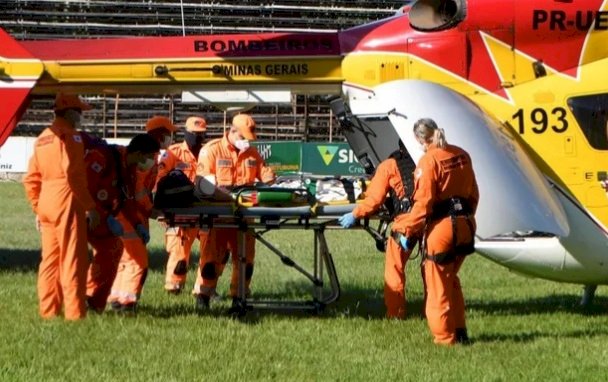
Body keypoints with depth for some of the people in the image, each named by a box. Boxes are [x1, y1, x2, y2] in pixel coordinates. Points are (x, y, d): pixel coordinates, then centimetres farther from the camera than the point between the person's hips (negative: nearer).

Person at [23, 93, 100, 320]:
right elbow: (74, 175, -18)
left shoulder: (42, 138, 16)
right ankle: (74, 313, -6)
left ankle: (48, 311, 16)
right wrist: (90, 206, -15)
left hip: (45, 201, 8)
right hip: (67, 201, -8)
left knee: (49, 258, 13)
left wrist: (37, 209, 21)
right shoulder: (70, 135, -9)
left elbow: (31, 179, 16)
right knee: (73, 259, -5)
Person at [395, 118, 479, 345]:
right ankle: (460, 332, 23)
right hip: (465, 226, 7)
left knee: (438, 285, 5)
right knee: (452, 280, 23)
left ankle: (444, 337, 9)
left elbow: (422, 203, -16)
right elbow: (473, 194, 14)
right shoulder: (462, 156, 7)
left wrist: (407, 231, -9)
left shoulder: (429, 161, -13)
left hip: (441, 227, -7)